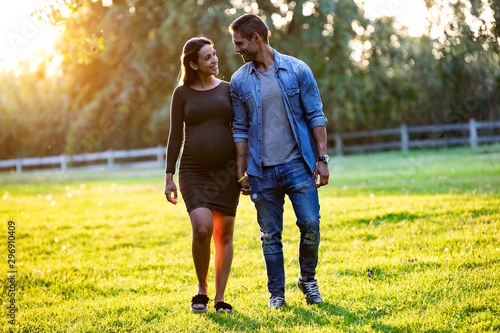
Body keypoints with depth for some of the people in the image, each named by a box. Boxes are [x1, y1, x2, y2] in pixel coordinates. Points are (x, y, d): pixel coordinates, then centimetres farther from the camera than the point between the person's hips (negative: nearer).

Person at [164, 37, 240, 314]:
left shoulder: (228, 89, 8)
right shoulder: (182, 93, 3)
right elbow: (175, 136, 4)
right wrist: (169, 176, -1)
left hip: (226, 169, 2)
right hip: (194, 171, -2)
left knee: (224, 233, 2)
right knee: (202, 227, -19)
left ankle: (219, 297, 12)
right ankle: (201, 288, 3)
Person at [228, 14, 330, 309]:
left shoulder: (297, 70, 0)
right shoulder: (240, 82, 5)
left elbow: (316, 117, 1)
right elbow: (240, 130, 8)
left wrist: (322, 158, -4)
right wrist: (241, 174, 5)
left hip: (297, 163, -2)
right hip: (262, 171, 2)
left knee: (310, 224, -7)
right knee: (270, 235, 5)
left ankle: (308, 279, 16)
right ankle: (277, 294, 17)